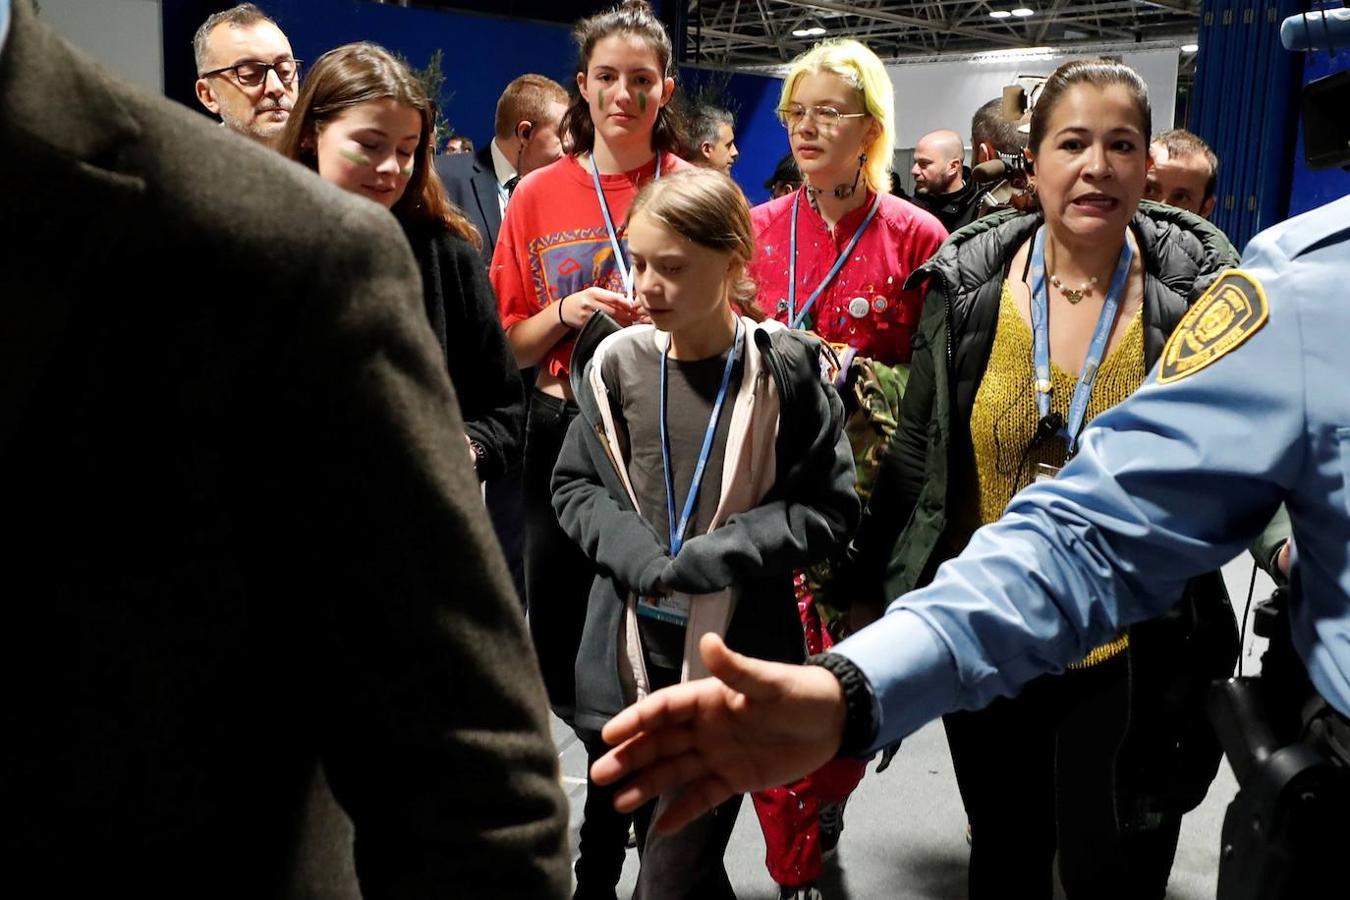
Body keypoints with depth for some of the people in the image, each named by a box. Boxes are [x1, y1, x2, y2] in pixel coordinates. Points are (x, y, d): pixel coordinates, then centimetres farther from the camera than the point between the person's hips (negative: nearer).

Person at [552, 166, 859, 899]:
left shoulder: (785, 370, -9)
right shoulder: (616, 363, -1)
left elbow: (829, 511, -5)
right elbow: (573, 486, 7)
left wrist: (711, 559, -15)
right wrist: (638, 557, -11)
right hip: (631, 653, 4)